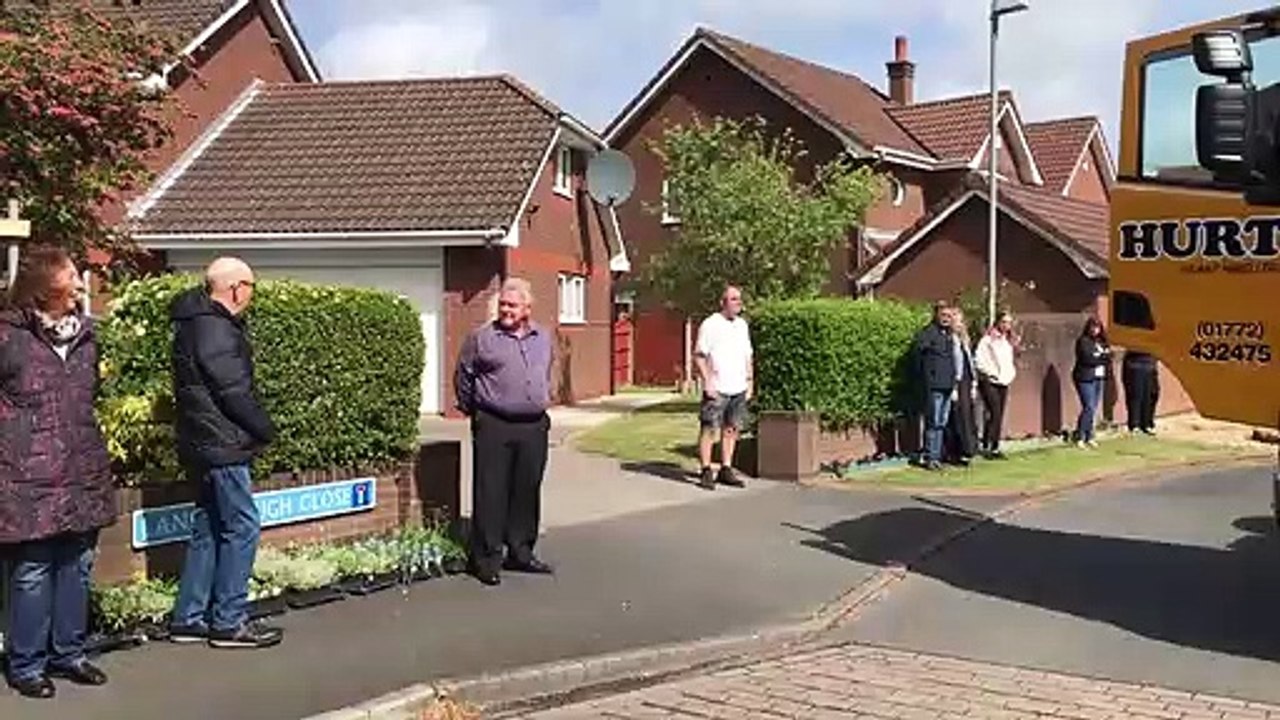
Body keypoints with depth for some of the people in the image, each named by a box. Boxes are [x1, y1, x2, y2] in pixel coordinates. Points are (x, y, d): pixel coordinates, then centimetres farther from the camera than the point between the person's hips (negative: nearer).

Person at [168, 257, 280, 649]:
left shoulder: (200, 322, 14)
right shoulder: (215, 330, -18)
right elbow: (235, 392, -19)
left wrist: (257, 428, 10)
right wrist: (266, 430, -5)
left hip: (205, 444, 10)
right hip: (222, 445, -10)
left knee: (209, 527, 14)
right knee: (241, 526, -4)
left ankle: (189, 618, 20)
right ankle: (229, 621, 1)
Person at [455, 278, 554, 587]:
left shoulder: (543, 338, 11)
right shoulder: (482, 338, -2)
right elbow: (463, 376, 7)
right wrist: (471, 410, 12)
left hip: (534, 427, 4)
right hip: (494, 427, -4)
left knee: (527, 491, 10)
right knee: (491, 493, -3)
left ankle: (521, 552, 22)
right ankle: (486, 558, 3)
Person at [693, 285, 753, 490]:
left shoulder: (742, 325, 16)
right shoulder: (710, 324, -5)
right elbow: (699, 356, -7)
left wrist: (750, 381, 14)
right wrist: (707, 381, -13)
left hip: (738, 388, 6)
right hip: (717, 389, -6)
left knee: (732, 429, 8)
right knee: (709, 429, -5)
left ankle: (726, 470, 15)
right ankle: (706, 472, -1)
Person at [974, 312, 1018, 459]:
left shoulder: (1010, 342, 16)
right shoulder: (988, 339, -7)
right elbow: (979, 360, -13)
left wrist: (1010, 374, 8)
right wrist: (992, 373, -12)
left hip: (1003, 383, 7)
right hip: (989, 382, -7)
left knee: (1000, 415, 5)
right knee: (994, 413, -15)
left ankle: (995, 447, 9)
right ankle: (986, 446, -12)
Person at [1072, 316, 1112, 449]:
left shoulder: (1101, 342, 16)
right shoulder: (1083, 341, -7)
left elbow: (1108, 357, 10)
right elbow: (1087, 358, -17)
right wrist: (1103, 357, -10)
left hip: (1098, 377, 7)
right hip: (1085, 378, -7)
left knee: (1094, 409, 7)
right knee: (1089, 408, -13)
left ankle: (1089, 437, 13)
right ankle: (1080, 437, -7)